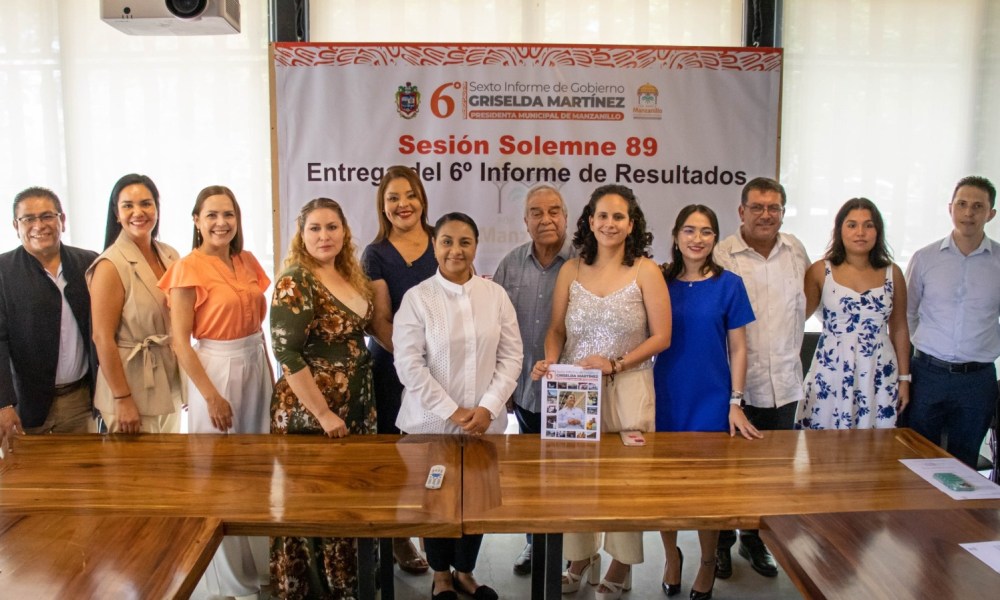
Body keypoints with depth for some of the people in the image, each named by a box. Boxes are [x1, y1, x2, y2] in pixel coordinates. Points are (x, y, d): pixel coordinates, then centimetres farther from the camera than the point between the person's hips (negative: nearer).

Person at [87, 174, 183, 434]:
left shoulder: (170, 256, 3)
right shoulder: (111, 265, -15)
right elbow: (103, 338, -16)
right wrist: (123, 399, -16)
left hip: (171, 382, 6)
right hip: (132, 383, -6)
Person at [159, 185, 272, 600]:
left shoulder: (248, 262, 7)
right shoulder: (188, 268, -11)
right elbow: (179, 341, -13)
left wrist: (269, 374, 12)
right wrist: (211, 395, -16)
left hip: (256, 366, 6)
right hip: (215, 372, -6)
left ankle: (264, 564, 31)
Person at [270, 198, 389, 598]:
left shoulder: (352, 276, 7)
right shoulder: (295, 282, -15)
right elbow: (286, 355, -20)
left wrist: (360, 407, 10)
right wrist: (324, 414, -19)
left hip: (357, 407, 7)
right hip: (310, 414, -7)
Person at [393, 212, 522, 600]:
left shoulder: (495, 294, 2)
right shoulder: (416, 298, -6)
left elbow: (511, 356, 0)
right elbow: (409, 365, -11)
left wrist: (488, 408, -10)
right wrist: (451, 412, -14)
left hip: (485, 422, 2)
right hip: (431, 422, -2)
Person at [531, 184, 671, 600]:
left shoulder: (645, 271, -2)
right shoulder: (571, 270, 5)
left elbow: (661, 336, -4)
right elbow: (557, 329, 8)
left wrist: (616, 364, -14)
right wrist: (549, 362, -10)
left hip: (627, 387, -2)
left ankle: (621, 565, 25)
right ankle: (580, 558, 27)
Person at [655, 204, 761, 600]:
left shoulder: (728, 285, -2)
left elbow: (738, 348, 0)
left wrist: (736, 403, -5)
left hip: (712, 401, -1)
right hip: (667, 399, 1)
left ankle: (708, 563, 30)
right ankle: (671, 555, 33)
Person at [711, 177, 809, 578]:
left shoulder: (795, 250, 5)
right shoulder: (722, 256, -10)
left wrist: (788, 340, 12)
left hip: (785, 382, 4)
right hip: (738, 384, -4)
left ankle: (756, 539, 34)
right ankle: (722, 541, 29)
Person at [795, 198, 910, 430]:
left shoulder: (893, 274, 6)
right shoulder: (820, 271, -1)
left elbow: (899, 329, 11)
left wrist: (904, 378, 11)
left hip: (878, 374, 2)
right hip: (830, 373, -2)